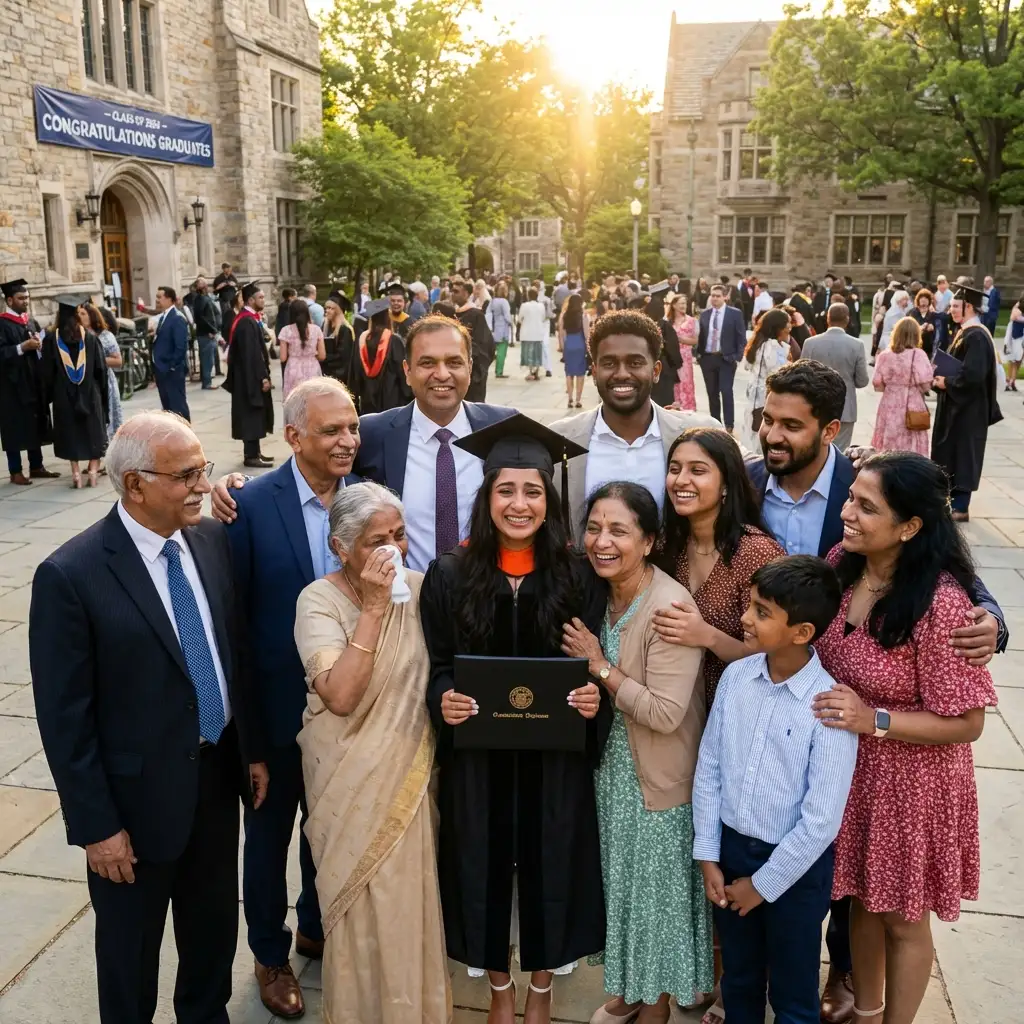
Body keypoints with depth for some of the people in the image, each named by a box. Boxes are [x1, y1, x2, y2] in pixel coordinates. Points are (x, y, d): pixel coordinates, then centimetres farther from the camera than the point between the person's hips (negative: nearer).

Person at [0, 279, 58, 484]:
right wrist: (23, 347, -22)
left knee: (36, 425, 11)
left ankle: (36, 467, 20)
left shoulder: (31, 321, 14)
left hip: (34, 381, 7)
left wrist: (39, 344, -2)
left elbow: (42, 348, 18)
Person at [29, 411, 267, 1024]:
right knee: (131, 950, 18)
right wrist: (96, 825, -13)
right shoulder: (70, 576, -21)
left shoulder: (213, 539, -4)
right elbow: (64, 717, -16)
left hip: (219, 776, 5)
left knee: (215, 927, 25)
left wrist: (254, 748, 8)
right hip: (140, 794, -5)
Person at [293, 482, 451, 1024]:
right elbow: (339, 696, -29)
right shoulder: (319, 600, -17)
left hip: (410, 771, 4)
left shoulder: (418, 587, -4)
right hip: (350, 780, -3)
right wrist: (373, 608, -30)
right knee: (364, 904, 11)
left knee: (410, 898, 16)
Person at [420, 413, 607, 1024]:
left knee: (548, 867, 14)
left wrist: (595, 698, -20)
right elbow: (437, 667, -1)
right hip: (478, 756, 0)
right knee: (488, 867, 14)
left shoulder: (580, 576, -6)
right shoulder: (451, 575, -6)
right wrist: (444, 700, -21)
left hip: (555, 758, 0)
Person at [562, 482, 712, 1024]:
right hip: (610, 765, 7)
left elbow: (665, 713, -27)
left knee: (657, 891, 13)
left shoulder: (671, 606, -25)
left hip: (658, 777, -6)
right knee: (620, 881, 22)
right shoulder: (597, 593, -3)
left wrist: (600, 666, -23)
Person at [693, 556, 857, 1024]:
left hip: (796, 866, -4)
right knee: (738, 981, 24)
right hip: (730, 848, 4)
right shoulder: (735, 677, -8)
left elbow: (821, 821, -19)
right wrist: (708, 856, 0)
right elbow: (708, 769, 0)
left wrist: (762, 884, -11)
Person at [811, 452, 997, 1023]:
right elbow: (815, 653, 7)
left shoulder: (940, 603, -29)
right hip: (848, 768, 6)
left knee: (902, 918, 17)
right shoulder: (842, 563, -9)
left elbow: (967, 722, -20)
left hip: (909, 781, -6)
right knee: (863, 898, 26)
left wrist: (873, 720, -28)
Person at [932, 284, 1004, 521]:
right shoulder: (964, 332, 10)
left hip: (968, 408, -10)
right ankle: (950, 498, 25)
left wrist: (946, 383, -15)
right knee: (949, 453, 15)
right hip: (956, 405, 10)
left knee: (963, 454, -2)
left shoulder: (976, 336, -20)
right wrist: (941, 376, 0)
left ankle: (960, 508, 5)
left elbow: (973, 375, -28)